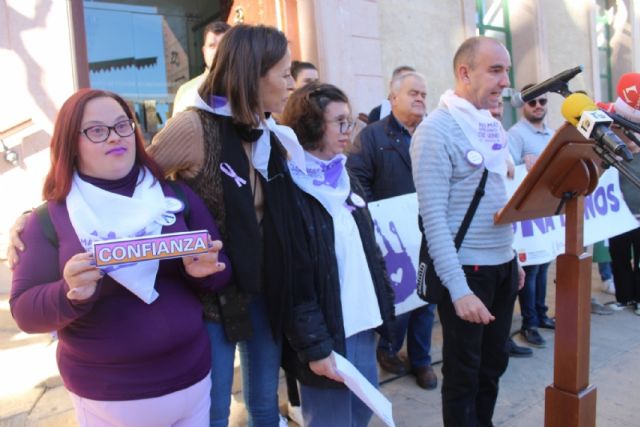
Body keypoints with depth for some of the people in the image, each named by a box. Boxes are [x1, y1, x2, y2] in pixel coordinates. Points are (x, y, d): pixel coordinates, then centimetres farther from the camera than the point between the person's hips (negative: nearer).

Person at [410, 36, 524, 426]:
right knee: (464, 374, 8)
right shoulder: (436, 130, -16)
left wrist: (513, 257, 16)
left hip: (503, 266, 8)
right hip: (467, 271, -7)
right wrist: (459, 289, -23)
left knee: (493, 364, 19)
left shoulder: (493, 126, 9)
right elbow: (434, 217, -21)